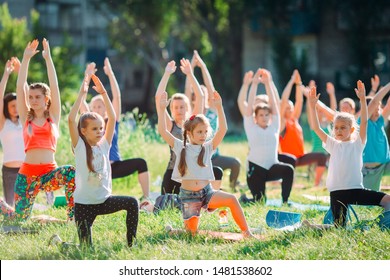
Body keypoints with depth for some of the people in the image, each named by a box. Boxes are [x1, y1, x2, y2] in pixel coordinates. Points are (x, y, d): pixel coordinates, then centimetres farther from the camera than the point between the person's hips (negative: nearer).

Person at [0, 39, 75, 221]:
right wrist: (26, 58, -2)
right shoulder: (26, 117, 9)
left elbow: (54, 86, 1)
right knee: (19, 218, 2)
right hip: (27, 172, 1)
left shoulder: (53, 117, 8)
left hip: (49, 172, -1)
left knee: (72, 173, -32)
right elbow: (20, 87, 2)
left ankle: (73, 219, -17)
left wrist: (48, 58, -5)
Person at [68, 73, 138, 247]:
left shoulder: (104, 146, 4)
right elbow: (71, 119, -19)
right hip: (84, 204, -4)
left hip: (104, 200, 4)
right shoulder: (80, 147, -7)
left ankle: (131, 244, -12)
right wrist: (82, 94, -18)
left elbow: (112, 118, -1)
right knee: (86, 247, -4)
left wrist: (103, 93, -7)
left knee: (132, 203, -23)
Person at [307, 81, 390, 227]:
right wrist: (312, 106, -3)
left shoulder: (357, 144, 7)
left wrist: (362, 100, -15)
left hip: (356, 189, 0)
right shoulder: (333, 145, 12)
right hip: (337, 192, 0)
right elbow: (316, 128, 5)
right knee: (339, 227, -9)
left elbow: (364, 122, -4)